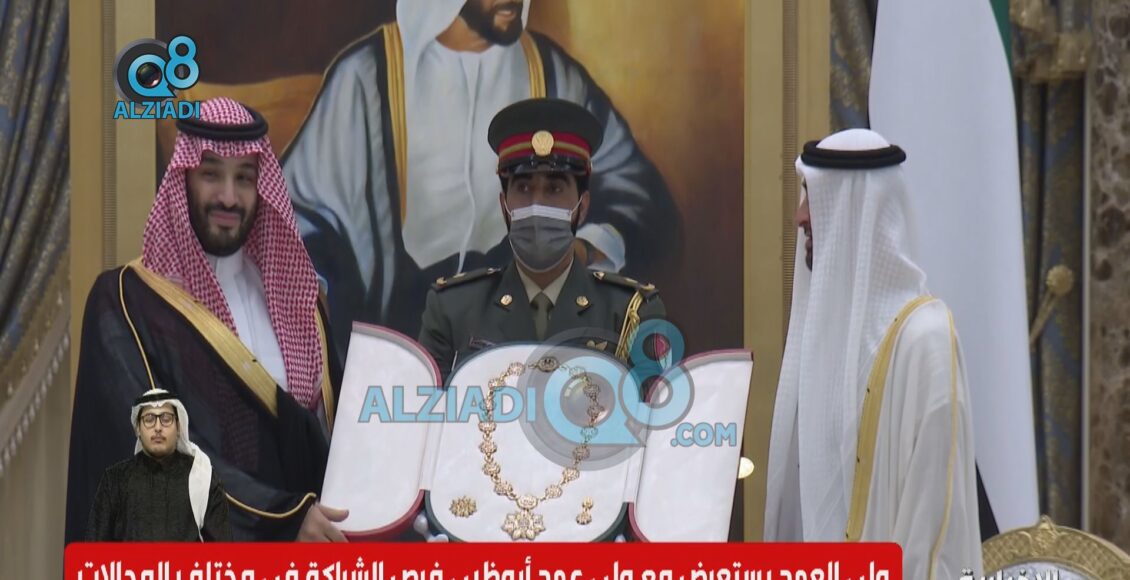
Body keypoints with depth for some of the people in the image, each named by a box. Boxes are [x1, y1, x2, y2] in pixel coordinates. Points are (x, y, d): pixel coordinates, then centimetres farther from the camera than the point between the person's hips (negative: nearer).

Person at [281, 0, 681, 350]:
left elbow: (639, 194, 10)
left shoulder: (552, 71, 6)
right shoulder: (369, 73, -4)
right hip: (398, 351, -3)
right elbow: (299, 209, 0)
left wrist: (587, 249, -11)